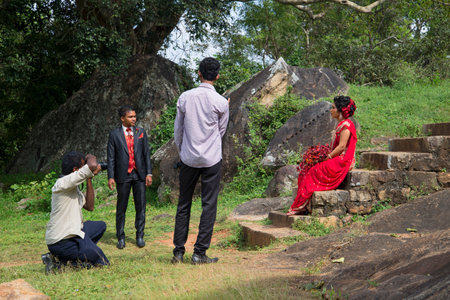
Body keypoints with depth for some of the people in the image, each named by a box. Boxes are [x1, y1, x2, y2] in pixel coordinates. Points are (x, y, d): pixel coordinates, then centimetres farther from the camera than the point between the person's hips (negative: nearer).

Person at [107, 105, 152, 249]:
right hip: (123, 176, -2)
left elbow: (146, 153, 8)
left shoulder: (141, 132, 8)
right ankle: (121, 237, 13)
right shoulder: (114, 134, 2)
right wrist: (110, 177, -6)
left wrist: (149, 173, 1)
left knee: (141, 207, 3)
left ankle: (140, 236, 13)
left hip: (139, 175, 2)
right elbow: (111, 157, 1)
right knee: (121, 208, 4)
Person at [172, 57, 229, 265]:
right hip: (212, 158, -2)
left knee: (184, 204, 11)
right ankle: (199, 253, 3)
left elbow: (178, 128, 7)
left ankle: (178, 251, 14)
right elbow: (221, 131, 5)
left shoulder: (185, 97, -1)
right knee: (209, 205, 3)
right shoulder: (221, 102, -8)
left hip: (188, 158, 3)